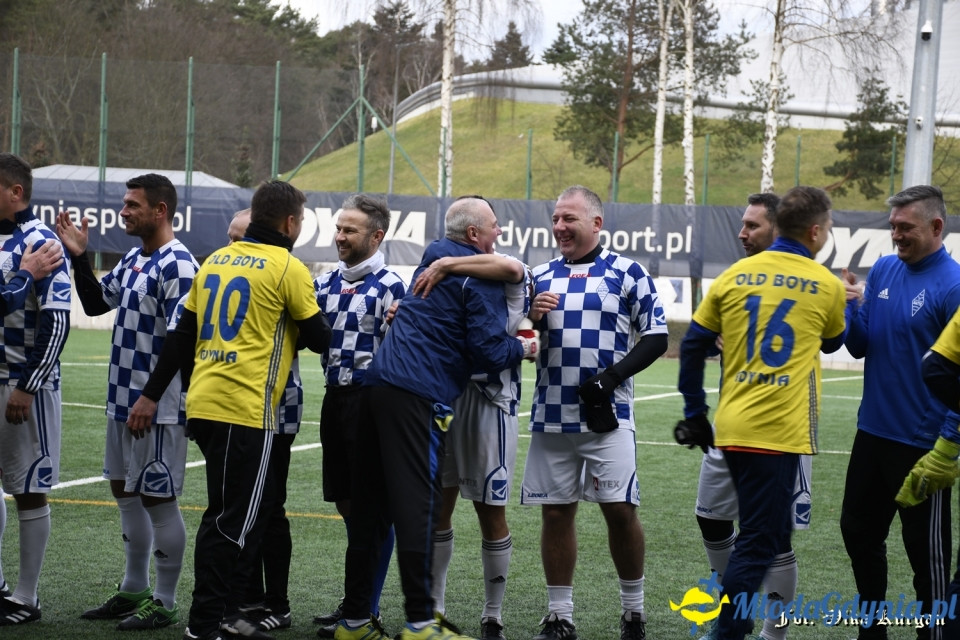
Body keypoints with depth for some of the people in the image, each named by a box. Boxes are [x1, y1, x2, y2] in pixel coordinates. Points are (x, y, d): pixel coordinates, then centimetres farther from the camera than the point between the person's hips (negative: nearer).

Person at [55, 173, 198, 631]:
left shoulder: (177, 266, -17)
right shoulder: (132, 259, 12)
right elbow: (95, 303, 24)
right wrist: (78, 256, 11)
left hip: (157, 407, -10)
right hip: (122, 400, 10)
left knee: (158, 500, -2)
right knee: (125, 492, 17)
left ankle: (165, 603, 7)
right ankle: (134, 589, 29)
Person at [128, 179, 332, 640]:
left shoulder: (216, 260, 14)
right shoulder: (287, 268, -5)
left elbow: (182, 333, 14)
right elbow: (318, 338, 0)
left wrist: (151, 394, 16)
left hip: (203, 405, 7)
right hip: (246, 409, -7)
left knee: (227, 515, 16)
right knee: (231, 521, -3)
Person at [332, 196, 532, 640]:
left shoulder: (432, 263, 22)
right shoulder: (480, 278, -4)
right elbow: (488, 352, -10)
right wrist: (521, 348, 11)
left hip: (376, 385, 8)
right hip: (418, 396, -8)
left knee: (369, 506, 8)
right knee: (416, 505, -8)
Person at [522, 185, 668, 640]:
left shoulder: (626, 274, 0)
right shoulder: (540, 278, 12)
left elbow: (656, 337, -2)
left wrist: (614, 376, -14)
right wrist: (529, 319, -6)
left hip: (606, 416, -4)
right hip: (550, 416, 4)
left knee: (620, 511, -6)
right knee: (556, 513, 5)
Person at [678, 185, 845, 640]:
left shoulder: (735, 276, 6)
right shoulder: (826, 286, -1)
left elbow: (692, 345, 7)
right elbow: (833, 343, 19)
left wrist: (695, 413, 15)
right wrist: (846, 304, 38)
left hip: (731, 428, 5)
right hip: (779, 431, -5)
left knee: (763, 535, 21)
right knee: (759, 543, -4)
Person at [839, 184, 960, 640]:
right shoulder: (882, 271, 5)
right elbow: (859, 346, 8)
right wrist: (851, 307, -10)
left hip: (922, 444, -7)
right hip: (873, 432, 7)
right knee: (859, 532, 17)